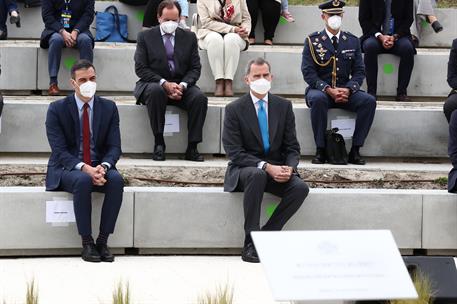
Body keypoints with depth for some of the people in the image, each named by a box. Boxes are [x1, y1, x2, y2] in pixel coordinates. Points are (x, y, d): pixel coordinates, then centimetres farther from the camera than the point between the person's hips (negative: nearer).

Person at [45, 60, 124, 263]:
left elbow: (114, 147, 1)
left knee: (116, 180, -31)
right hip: (67, 169, -3)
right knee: (83, 181, -37)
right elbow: (59, 150, -11)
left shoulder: (108, 108, 5)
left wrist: (103, 167, -22)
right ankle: (87, 242, -27)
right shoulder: (57, 109, -3)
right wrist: (84, 168, -28)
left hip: (99, 168, 3)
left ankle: (103, 240, -23)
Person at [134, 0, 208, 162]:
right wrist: (164, 83, -18)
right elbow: (140, 68, -5)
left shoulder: (189, 37, 9)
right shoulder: (145, 37, 2)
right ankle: (159, 144, -28)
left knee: (200, 98, -27)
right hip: (154, 83, -2)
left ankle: (192, 148, -21)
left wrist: (182, 85, -15)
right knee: (155, 91, -37)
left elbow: (195, 68, 6)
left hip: (182, 85, 2)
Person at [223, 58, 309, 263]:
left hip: (277, 169, 3)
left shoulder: (284, 106, 7)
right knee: (257, 174, -39)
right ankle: (250, 243, -33)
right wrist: (266, 167, -24)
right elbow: (235, 152, -10)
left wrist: (289, 168, -16)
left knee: (301, 188, -27)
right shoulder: (234, 109, -3)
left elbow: (292, 147, 7)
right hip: (245, 169, -3)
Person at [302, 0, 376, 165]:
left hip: (346, 91, 3)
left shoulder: (352, 41, 10)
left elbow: (359, 71, 7)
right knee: (318, 99, -38)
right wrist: (328, 90, -21)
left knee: (369, 101, -25)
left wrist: (348, 89, -14)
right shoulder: (312, 41, 1)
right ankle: (320, 150, -28)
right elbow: (308, 72, -6)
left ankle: (355, 150, -20)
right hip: (320, 90, -3)